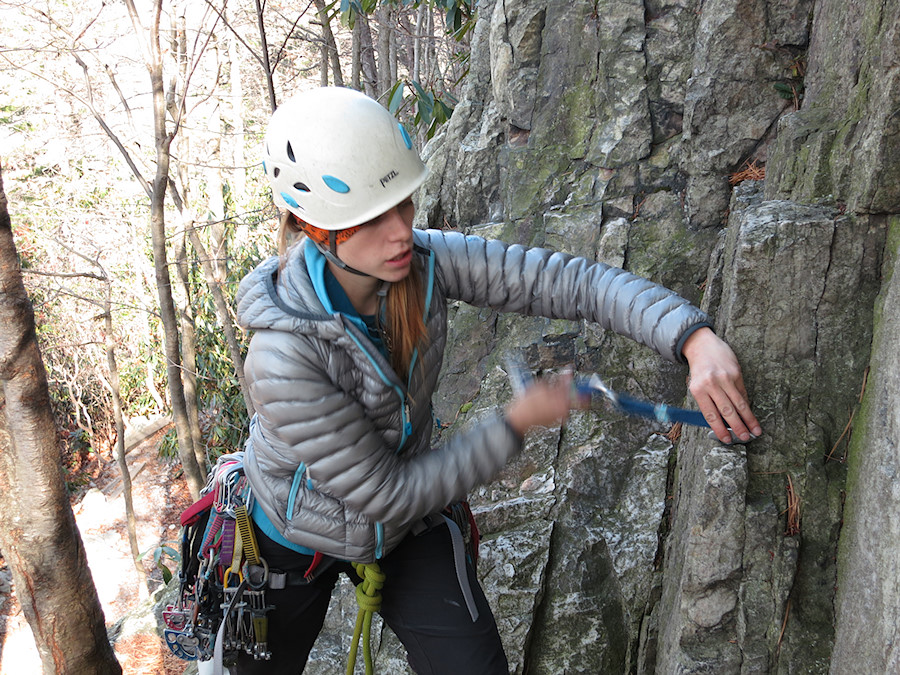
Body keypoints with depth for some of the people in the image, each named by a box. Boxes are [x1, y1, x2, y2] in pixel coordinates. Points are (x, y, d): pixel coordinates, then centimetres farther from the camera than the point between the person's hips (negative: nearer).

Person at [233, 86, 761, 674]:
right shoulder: (285, 358, -36)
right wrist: (514, 426, -23)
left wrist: (697, 341, -40)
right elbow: (382, 495, -28)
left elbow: (566, 280, -25)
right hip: (295, 538, -3)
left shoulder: (425, 260, -23)